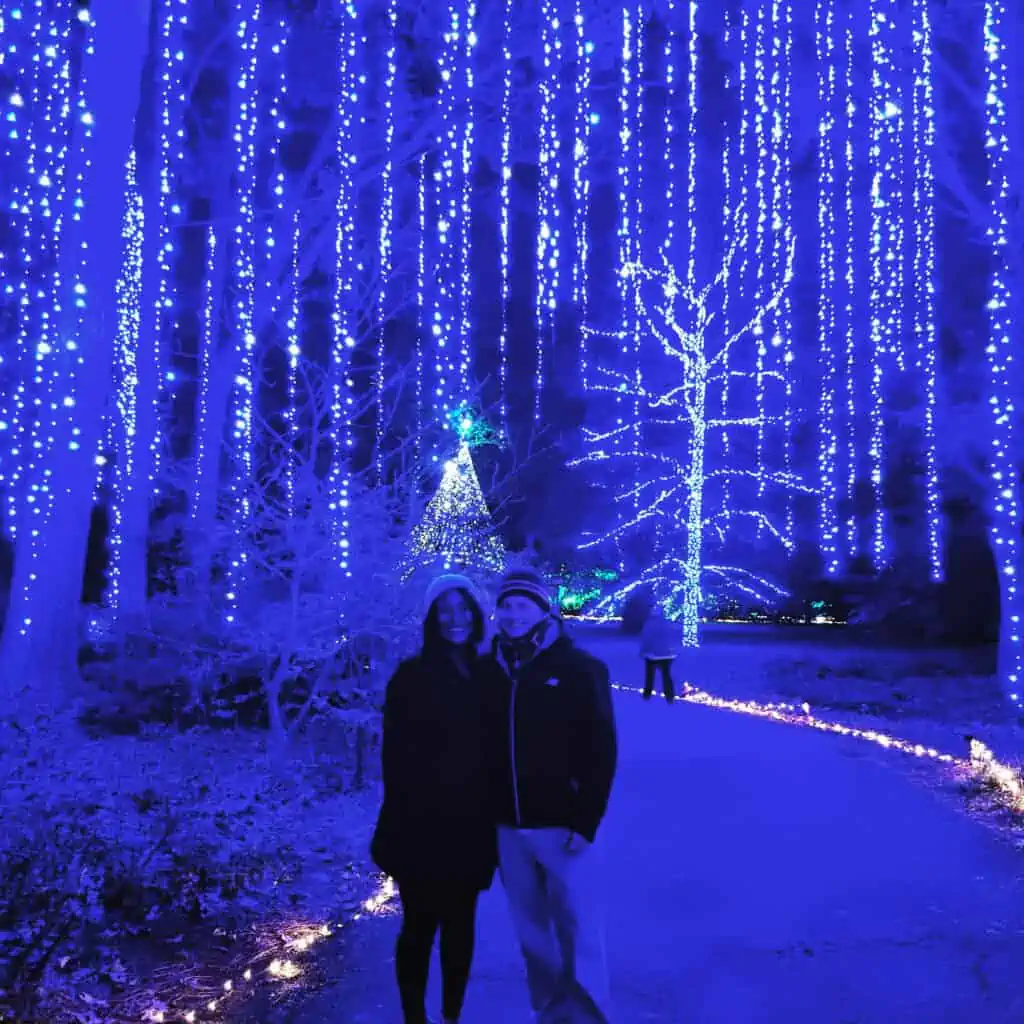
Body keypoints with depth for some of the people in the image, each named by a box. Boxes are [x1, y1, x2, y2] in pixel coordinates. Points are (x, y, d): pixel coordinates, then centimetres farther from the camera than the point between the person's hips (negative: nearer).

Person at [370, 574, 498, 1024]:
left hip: (471, 824, 4)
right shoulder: (411, 676, -7)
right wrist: (405, 814, -14)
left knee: (460, 925, 15)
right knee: (420, 925, 7)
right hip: (420, 826, -4)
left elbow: (496, 749, 7)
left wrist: (494, 813, 2)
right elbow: (395, 754, -9)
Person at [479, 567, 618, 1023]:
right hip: (508, 824, 4)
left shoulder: (579, 669, -8)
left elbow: (600, 749, -9)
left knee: (574, 925, 5)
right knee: (529, 927, 15)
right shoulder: (490, 668, 2)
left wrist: (586, 820, -13)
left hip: (560, 822, -4)